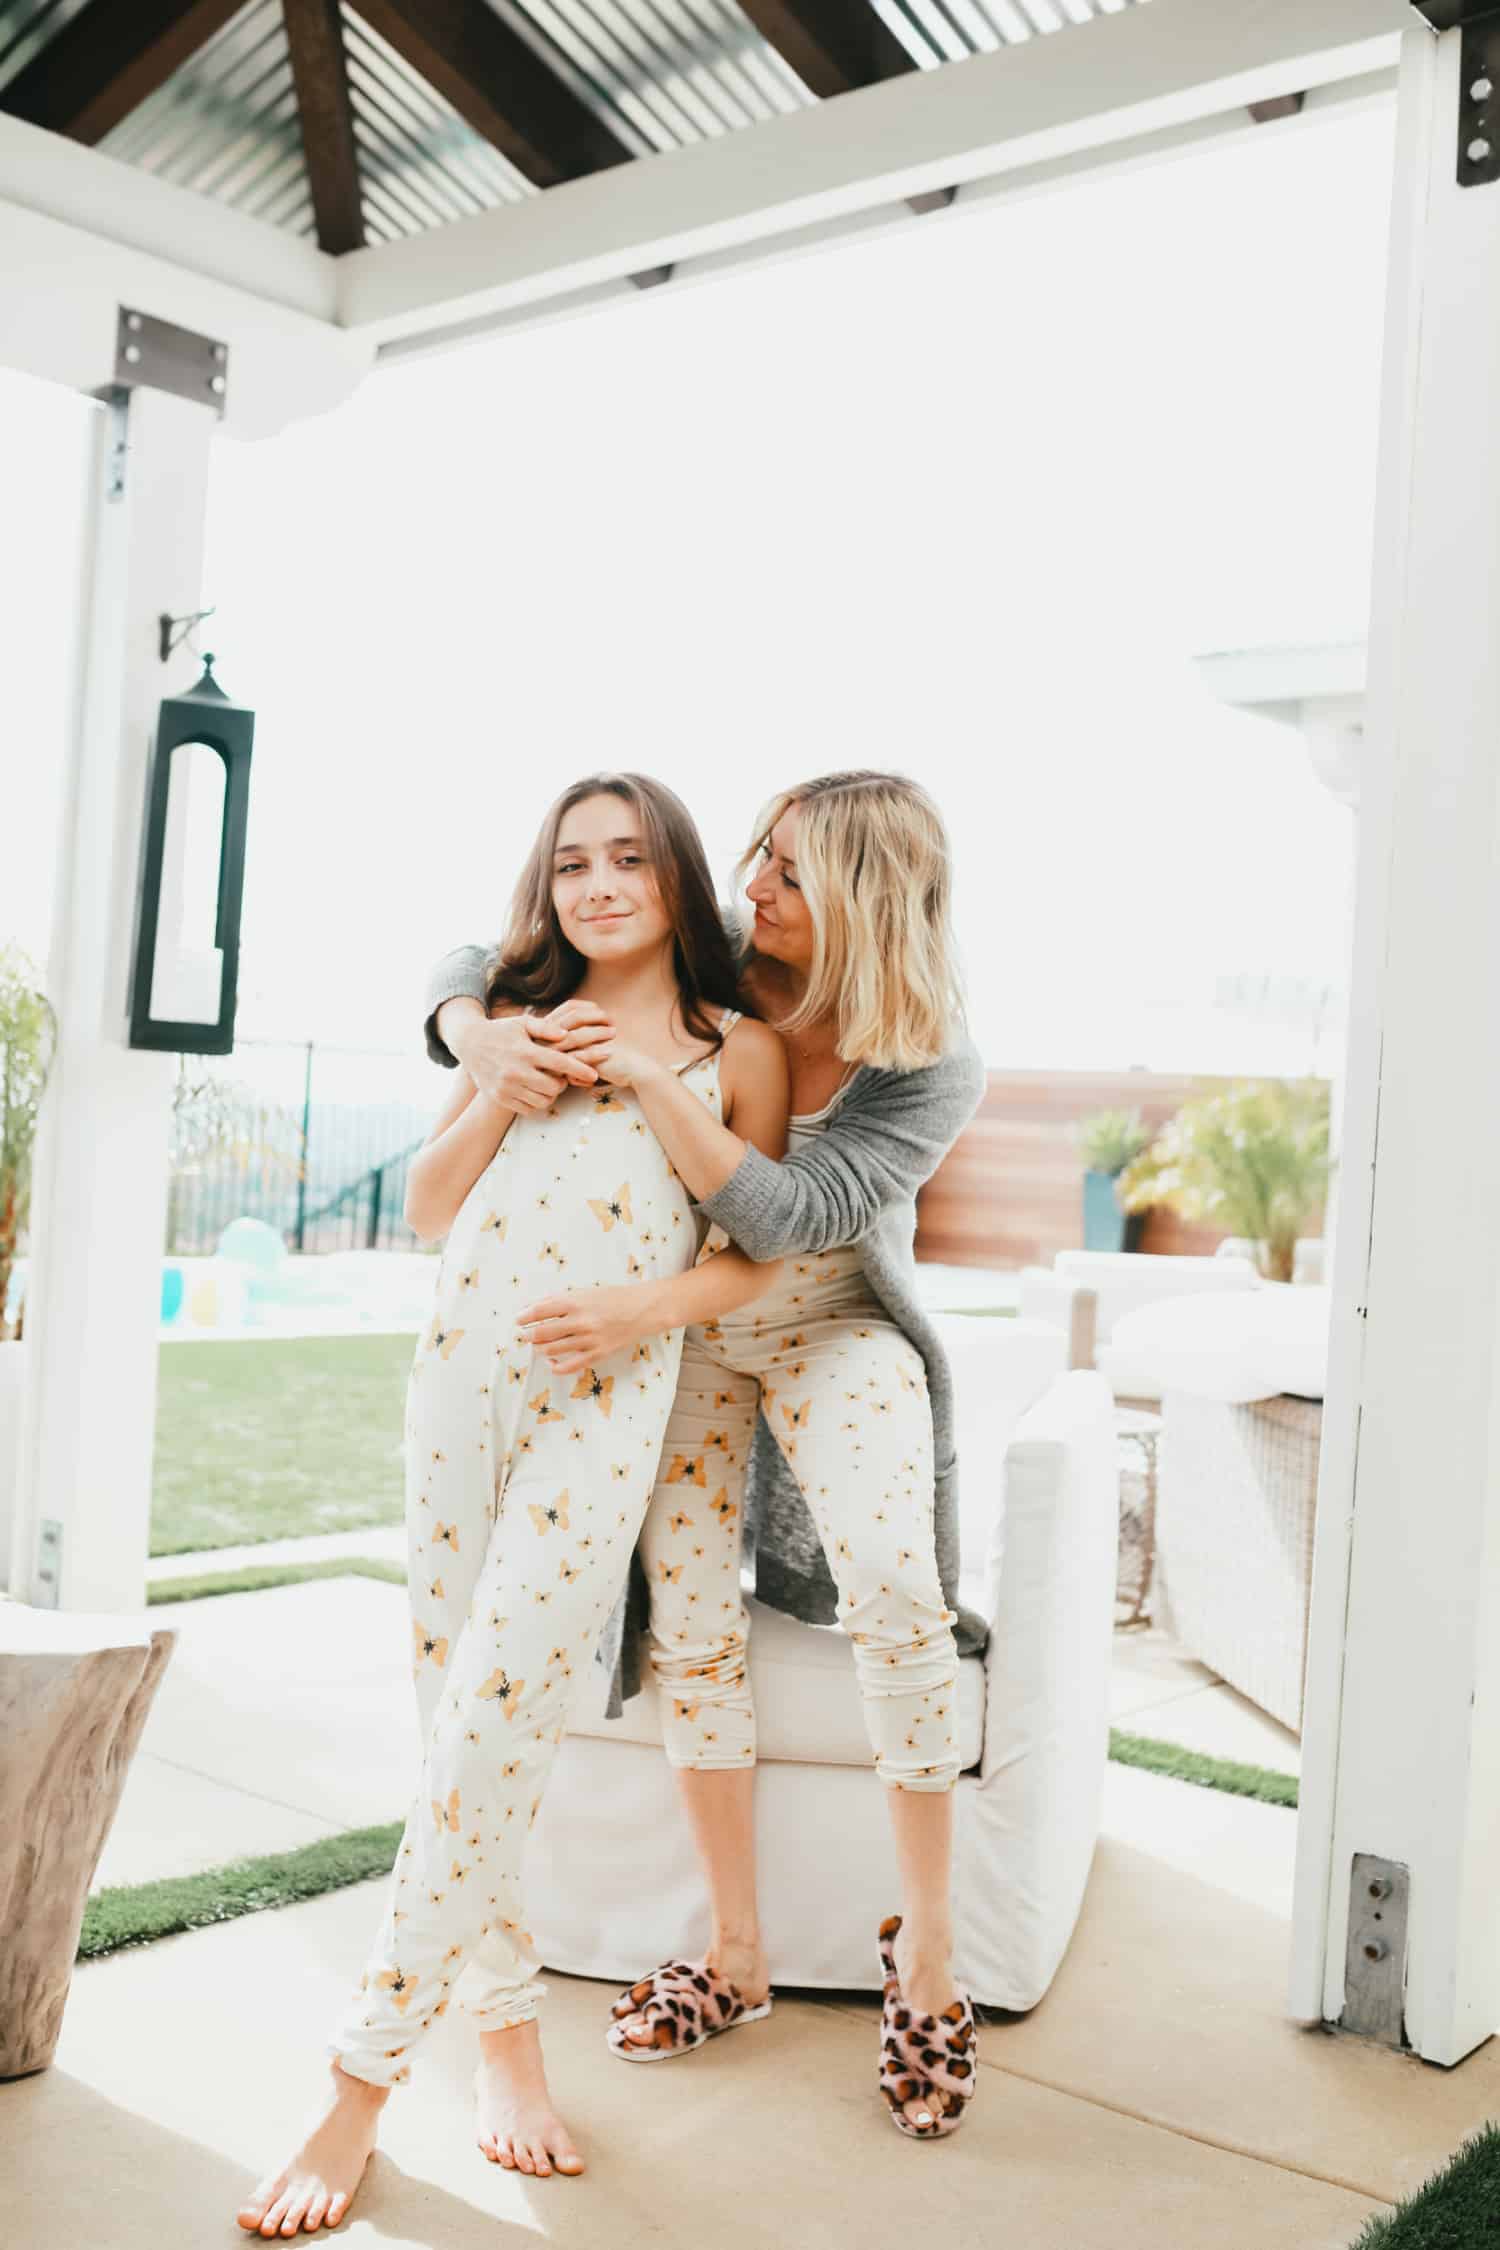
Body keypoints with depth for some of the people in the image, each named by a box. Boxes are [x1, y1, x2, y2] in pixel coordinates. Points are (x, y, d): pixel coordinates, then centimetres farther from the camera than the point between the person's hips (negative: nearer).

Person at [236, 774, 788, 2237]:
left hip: (607, 1397, -3)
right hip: (463, 1364, 4)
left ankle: (360, 2086, 1)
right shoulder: (518, 1018, 17)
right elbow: (426, 1209, 15)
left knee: (489, 1724, -9)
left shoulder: (739, 1050, 9)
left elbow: (755, 1254, 5)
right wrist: (502, 1098, -1)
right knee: (456, 1713, 3)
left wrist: (637, 1311, -12)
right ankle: (506, 2030, 18)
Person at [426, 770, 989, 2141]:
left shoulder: (934, 1070, -21)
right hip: (686, 1334, 3)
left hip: (835, 1332, -2)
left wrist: (649, 1080, -38)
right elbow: (476, 963, -6)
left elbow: (789, 1216, -31)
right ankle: (737, 1954, 15)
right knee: (690, 1618, -3)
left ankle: (926, 1948, -6)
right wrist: (476, 1032, -29)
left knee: (895, 1587, -25)